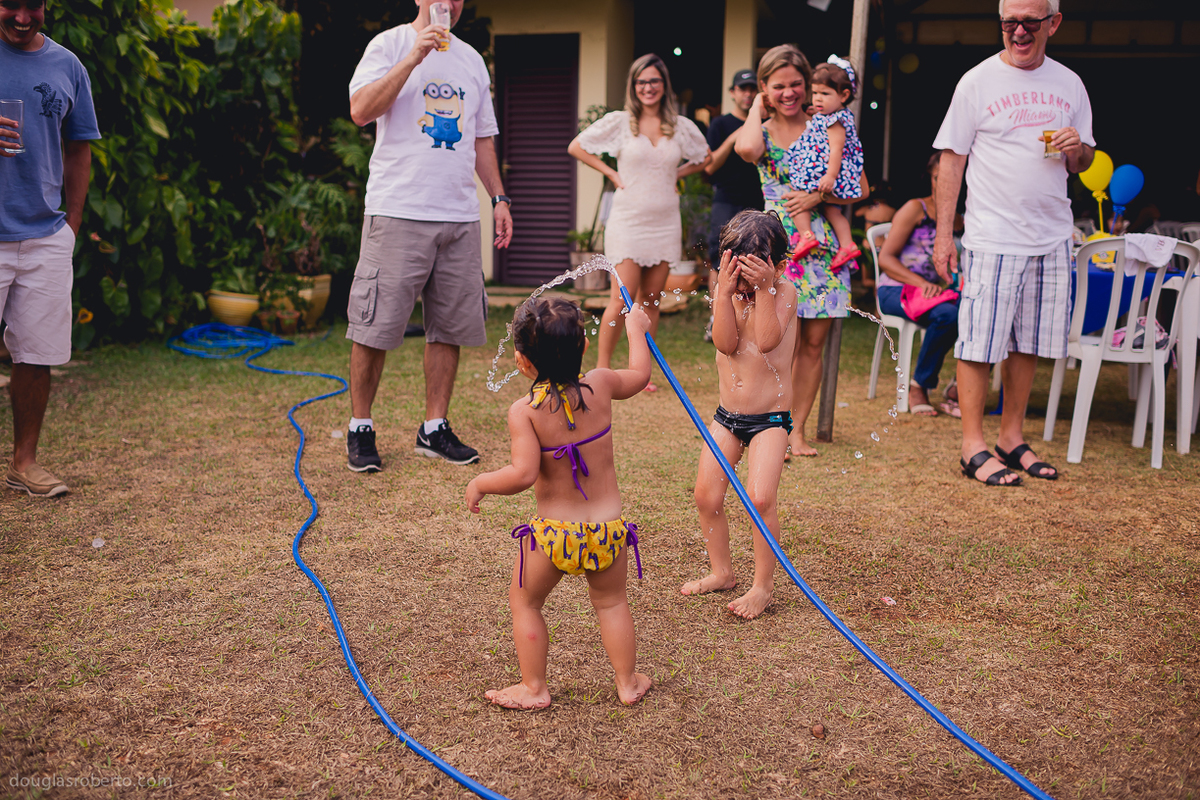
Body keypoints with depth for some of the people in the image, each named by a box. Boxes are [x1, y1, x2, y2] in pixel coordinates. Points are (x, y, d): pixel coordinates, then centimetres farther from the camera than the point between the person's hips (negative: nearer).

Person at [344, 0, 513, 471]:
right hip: (397, 212, -5)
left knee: (449, 327, 6)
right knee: (374, 328, -4)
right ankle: (360, 429, 10)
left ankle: (434, 429, 16)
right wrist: (414, 57, -16)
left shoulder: (472, 60, 19)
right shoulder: (389, 45, 2)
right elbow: (361, 111, -13)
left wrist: (498, 198, 16)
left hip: (460, 217, 5)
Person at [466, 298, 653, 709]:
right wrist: (636, 329, 32)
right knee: (611, 602, 24)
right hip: (608, 528, 4)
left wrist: (480, 484, -7)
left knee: (524, 602, 19)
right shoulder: (600, 385, -5)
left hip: (555, 532, -3)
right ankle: (628, 682, 33)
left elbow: (523, 474, -24)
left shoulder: (524, 410, -17)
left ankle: (533, 688, 26)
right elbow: (640, 375, 16)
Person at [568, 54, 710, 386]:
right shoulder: (619, 122, 0)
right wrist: (611, 173, 0)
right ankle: (602, 369, 3)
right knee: (623, 299, -9)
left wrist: (675, 174, 9)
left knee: (651, 299, 6)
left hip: (665, 224, 3)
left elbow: (705, 159, 23)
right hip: (628, 221, -3)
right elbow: (575, 147, 7)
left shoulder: (681, 126, 7)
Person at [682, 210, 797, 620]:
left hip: (770, 418, -5)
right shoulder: (728, 293, 1)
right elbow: (726, 344, -15)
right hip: (727, 415, 5)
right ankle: (721, 571, 27)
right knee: (707, 496, 6)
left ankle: (763, 584, 2)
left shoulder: (784, 292, -8)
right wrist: (725, 291, -20)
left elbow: (766, 340, -25)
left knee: (760, 498, -16)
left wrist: (764, 288, -26)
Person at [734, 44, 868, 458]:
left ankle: (797, 428, 16)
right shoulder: (762, 132, 5)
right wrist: (757, 107, -5)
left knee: (814, 344, 5)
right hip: (778, 244, -2)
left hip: (823, 243, 2)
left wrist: (817, 196, -13)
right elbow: (745, 148, -23)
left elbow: (860, 188, 3)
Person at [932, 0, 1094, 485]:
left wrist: (1077, 148, -7)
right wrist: (943, 235, -7)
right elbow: (952, 159, -2)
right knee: (979, 344, -5)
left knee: (1029, 344, 8)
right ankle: (974, 447, 3)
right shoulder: (978, 82, -1)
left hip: (1052, 237, 4)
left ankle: (1012, 437, 19)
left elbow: (1082, 164, 18)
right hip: (992, 238, -4)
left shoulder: (1069, 85, 12)